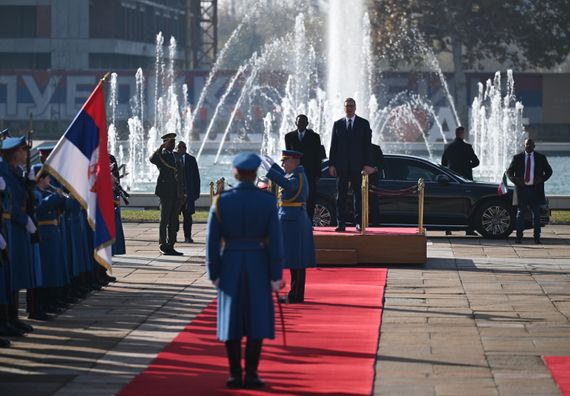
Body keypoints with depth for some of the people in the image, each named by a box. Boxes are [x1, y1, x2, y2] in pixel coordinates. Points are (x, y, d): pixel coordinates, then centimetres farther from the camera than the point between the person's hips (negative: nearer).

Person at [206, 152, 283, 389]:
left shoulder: (221, 201, -5)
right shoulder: (268, 201, -8)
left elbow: (212, 241, -5)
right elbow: (275, 240, -9)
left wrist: (213, 273, 3)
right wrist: (275, 276, -5)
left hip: (230, 265, 1)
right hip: (258, 267, -1)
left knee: (232, 320, 6)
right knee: (257, 320, 4)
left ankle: (235, 375, 6)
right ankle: (251, 375, 0)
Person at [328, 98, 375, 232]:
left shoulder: (364, 124, 5)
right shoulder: (337, 124, 9)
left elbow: (367, 145, 1)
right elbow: (333, 145, 8)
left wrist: (367, 164, -7)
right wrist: (332, 164, -1)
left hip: (357, 165, -1)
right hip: (341, 165, 1)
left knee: (358, 195, 1)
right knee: (341, 195, 1)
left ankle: (359, 222, 4)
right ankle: (341, 223, 2)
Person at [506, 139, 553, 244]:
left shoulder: (541, 158, 6)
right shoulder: (517, 158, 5)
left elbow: (549, 171, 11)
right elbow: (509, 172, 8)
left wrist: (542, 179, -7)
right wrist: (515, 180, -10)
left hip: (536, 189, 0)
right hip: (522, 188, 0)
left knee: (536, 214, 1)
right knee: (520, 213, 1)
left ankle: (537, 237, 4)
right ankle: (519, 237, 3)